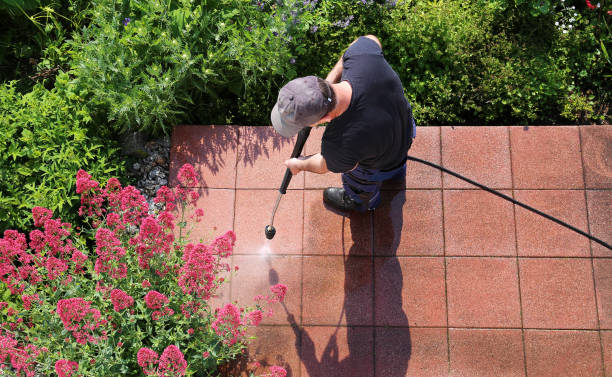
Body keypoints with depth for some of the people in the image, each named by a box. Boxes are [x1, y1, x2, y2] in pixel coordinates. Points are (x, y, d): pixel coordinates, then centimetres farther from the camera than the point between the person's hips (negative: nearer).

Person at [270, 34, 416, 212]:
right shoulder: (361, 57, -38)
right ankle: (396, 173, 75)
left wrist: (299, 165, 3)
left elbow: (325, 166, -20)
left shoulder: (338, 144, -47)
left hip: (379, 163, -4)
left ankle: (361, 201, 68)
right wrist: (331, 79, -17)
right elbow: (370, 40, -10)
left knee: (359, 184, 33)